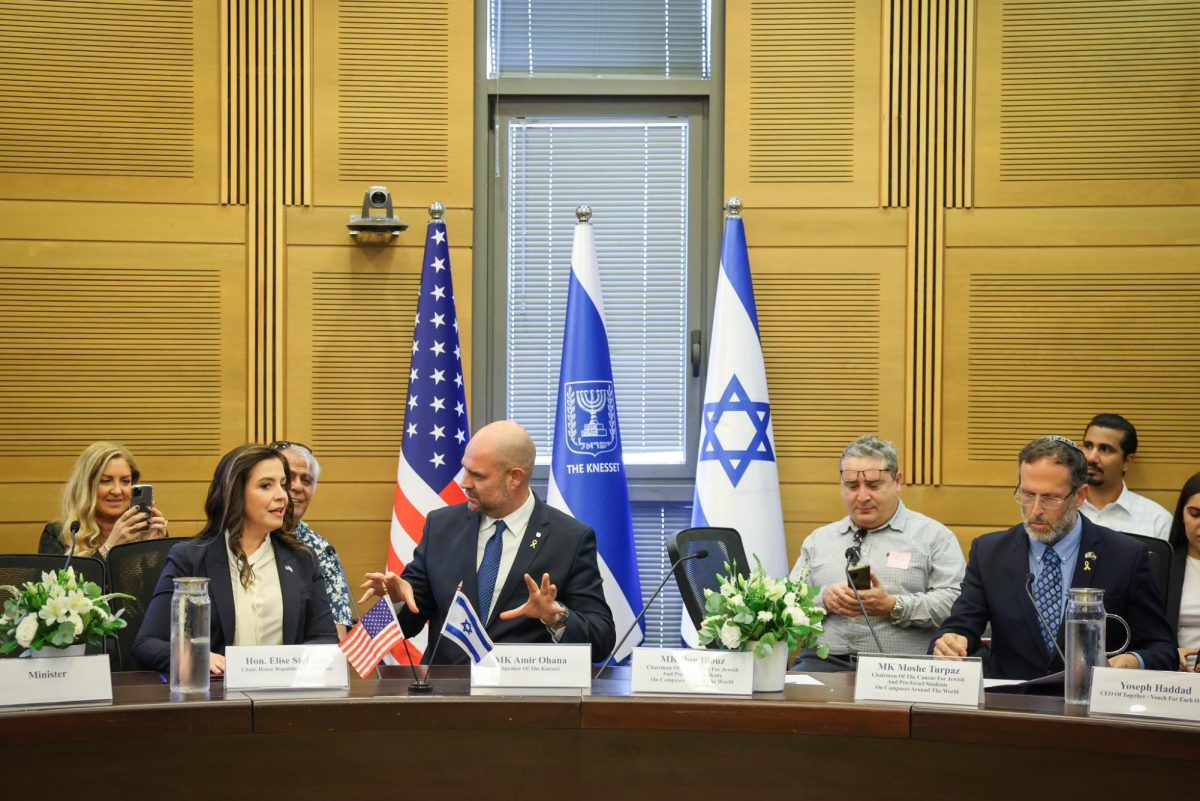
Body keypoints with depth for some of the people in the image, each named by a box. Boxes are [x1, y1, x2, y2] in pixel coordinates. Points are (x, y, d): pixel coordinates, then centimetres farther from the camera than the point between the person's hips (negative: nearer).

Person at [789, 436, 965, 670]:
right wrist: (823, 600, -4)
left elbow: (956, 602, -3)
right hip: (823, 662, 3)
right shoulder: (819, 540, 21)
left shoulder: (934, 536, 9)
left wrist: (893, 607, -13)